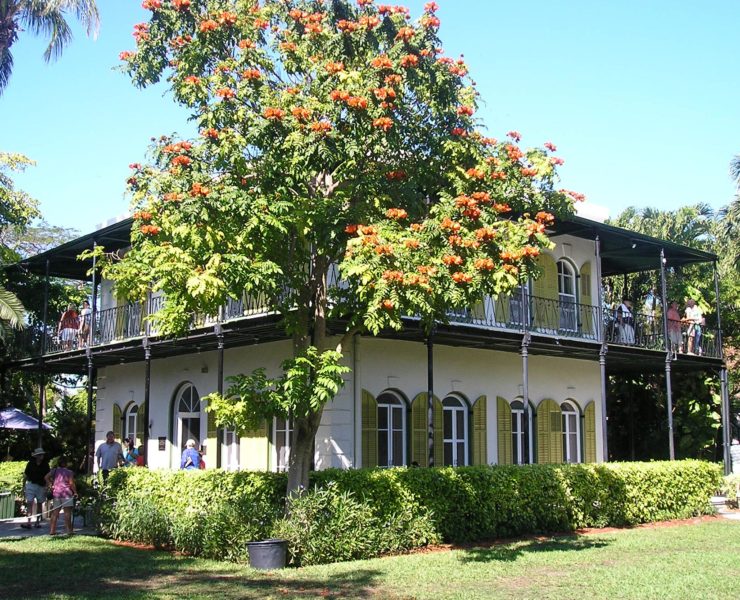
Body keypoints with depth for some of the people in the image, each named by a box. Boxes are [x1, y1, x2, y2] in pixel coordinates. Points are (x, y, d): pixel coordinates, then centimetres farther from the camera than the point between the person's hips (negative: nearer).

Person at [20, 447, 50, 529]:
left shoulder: (45, 465, 3)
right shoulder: (30, 463, 0)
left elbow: (47, 477, 5)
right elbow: (25, 475, 5)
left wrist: (47, 487, -1)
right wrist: (24, 486, 3)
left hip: (41, 486, 2)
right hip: (31, 485, -2)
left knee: (39, 504, 8)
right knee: (29, 503, -11)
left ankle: (38, 522, 17)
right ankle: (28, 522, -16)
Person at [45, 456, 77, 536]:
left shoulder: (54, 470, 10)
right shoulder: (69, 472, -3)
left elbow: (47, 477, -2)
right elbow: (71, 483, -10)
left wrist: (50, 484, 7)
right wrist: (75, 492, 0)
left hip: (56, 493, 5)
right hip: (66, 493, -5)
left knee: (55, 512, 9)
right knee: (67, 512, -3)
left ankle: (52, 530, 8)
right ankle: (69, 530, -4)